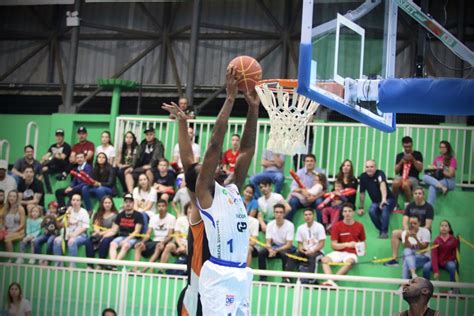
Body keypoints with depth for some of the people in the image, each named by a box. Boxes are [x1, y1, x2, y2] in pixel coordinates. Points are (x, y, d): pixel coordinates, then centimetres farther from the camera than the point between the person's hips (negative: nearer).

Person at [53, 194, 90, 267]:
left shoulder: (84, 212, -3)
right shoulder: (69, 211, 12)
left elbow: (84, 227, -10)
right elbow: (65, 225, 10)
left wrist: (74, 234, -20)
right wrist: (67, 216, -6)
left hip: (81, 235, -5)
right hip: (69, 234, 5)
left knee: (72, 241, -37)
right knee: (57, 240, -22)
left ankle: (72, 265, -33)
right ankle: (58, 263, -17)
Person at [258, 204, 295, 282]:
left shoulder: (289, 225, -16)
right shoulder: (270, 225, -4)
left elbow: (288, 245, -19)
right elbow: (268, 242, -5)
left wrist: (276, 250, -31)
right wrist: (270, 249, -29)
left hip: (286, 247, -4)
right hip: (274, 246, 4)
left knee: (284, 254, -38)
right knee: (261, 252, -24)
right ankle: (262, 277, -17)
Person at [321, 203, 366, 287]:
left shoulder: (359, 226, 5)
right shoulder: (337, 226, 1)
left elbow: (363, 242, 18)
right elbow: (333, 245, -3)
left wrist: (362, 249, -6)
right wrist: (347, 244, -18)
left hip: (351, 254, -1)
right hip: (338, 252, 1)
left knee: (350, 262, -38)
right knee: (325, 259, -30)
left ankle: (333, 279, -45)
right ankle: (330, 281, -49)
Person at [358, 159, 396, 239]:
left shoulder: (380, 174, -21)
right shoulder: (363, 177, -5)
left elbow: (382, 184, -40)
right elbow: (362, 193, 5)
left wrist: (384, 199, -58)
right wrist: (361, 207, 8)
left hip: (388, 200, -4)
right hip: (376, 202, 4)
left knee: (384, 207, -37)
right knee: (371, 210, -29)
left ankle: (384, 232, -31)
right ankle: (381, 230, -13)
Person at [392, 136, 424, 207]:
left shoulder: (417, 154, 8)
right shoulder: (399, 155, 15)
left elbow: (420, 169, -1)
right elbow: (396, 171, 11)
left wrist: (413, 159, -12)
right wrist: (401, 162, -6)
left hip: (413, 177, -2)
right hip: (401, 176, 2)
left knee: (405, 184, -39)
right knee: (395, 183, -36)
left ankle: (407, 204, -21)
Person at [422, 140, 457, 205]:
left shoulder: (452, 160, -3)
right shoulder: (437, 158, 13)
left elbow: (450, 174, -8)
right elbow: (432, 168, 13)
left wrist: (439, 169, -9)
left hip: (449, 181, -5)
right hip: (437, 179, 5)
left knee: (432, 187, -35)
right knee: (425, 177, -27)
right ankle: (442, 187, -41)